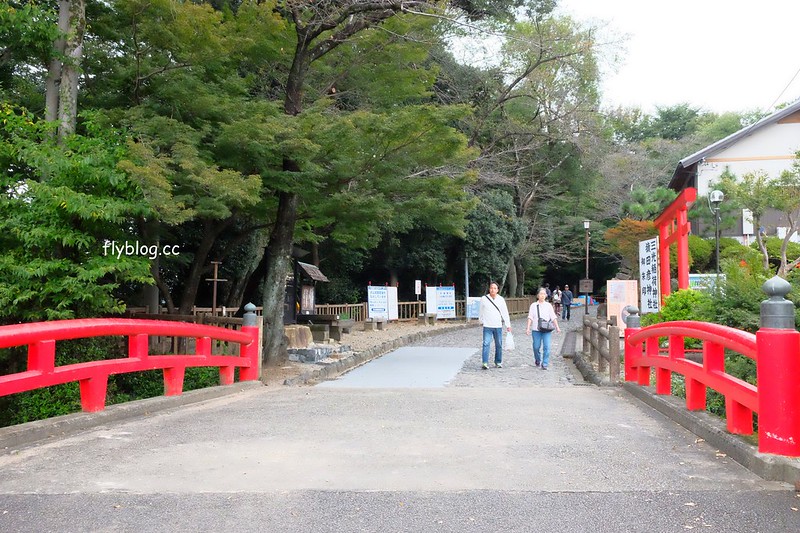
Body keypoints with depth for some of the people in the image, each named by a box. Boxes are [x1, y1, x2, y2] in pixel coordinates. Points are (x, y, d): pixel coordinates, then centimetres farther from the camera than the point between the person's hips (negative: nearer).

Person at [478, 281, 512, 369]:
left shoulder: (501, 299, 3)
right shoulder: (484, 299, -1)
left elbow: (505, 312, 4)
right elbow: (480, 311, 12)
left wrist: (508, 325, 0)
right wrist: (481, 320, 20)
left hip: (498, 326, 2)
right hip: (487, 326, -2)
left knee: (499, 345, 8)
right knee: (486, 344, -11)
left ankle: (498, 362, 20)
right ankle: (485, 363, -12)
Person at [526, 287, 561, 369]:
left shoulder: (548, 305, 7)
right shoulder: (533, 305, 5)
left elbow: (553, 317, 6)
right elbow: (530, 317, 0)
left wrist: (557, 327, -1)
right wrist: (528, 328, -8)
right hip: (536, 329, 0)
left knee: (546, 347, -10)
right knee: (536, 347, 3)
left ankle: (545, 364, -2)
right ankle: (537, 360, 31)